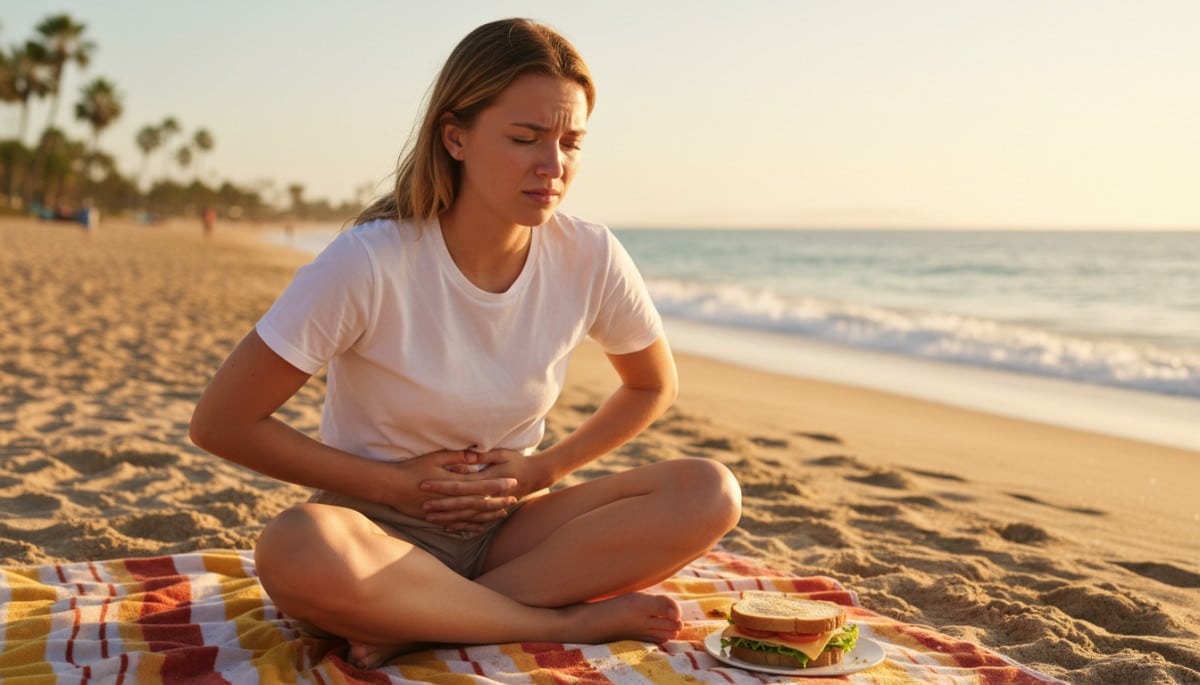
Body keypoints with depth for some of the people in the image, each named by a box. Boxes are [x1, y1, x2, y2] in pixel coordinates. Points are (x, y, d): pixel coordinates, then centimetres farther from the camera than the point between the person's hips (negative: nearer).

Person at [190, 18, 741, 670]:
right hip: (382, 530, -3)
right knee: (296, 552, -39)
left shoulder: (590, 259, -9)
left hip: (506, 531, 4)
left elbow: (653, 385, 10)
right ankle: (570, 623, -19)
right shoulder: (369, 264, -20)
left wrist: (543, 469, -4)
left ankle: (424, 623, -20)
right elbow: (219, 422, -15)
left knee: (709, 492, -19)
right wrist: (394, 483, -14)